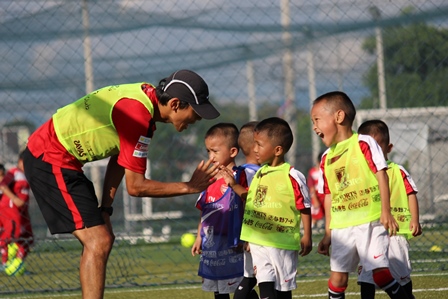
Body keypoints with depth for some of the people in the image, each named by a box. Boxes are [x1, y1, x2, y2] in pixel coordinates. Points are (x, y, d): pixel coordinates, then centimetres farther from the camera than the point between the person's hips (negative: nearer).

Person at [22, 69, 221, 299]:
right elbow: (135, 186, -22)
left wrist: (104, 208, 9)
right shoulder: (138, 114, -25)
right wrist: (190, 187, -15)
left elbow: (118, 159, 15)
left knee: (101, 239, 14)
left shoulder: (146, 97, 5)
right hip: (49, 159, -10)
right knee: (98, 241, -16)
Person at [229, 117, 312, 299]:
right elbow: (250, 197, 21)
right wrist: (233, 184, 10)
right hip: (259, 242, 5)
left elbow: (305, 208, -9)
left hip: (283, 243, -5)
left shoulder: (292, 176, -14)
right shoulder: (260, 173, 7)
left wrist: (307, 237, -9)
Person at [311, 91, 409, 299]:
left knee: (379, 271, -11)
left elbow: (381, 176, -8)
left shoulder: (364, 144, -4)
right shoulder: (327, 158, 12)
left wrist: (386, 212, -16)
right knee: (337, 275, 4)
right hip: (341, 227, 6)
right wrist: (328, 233, 16)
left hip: (370, 221, -6)